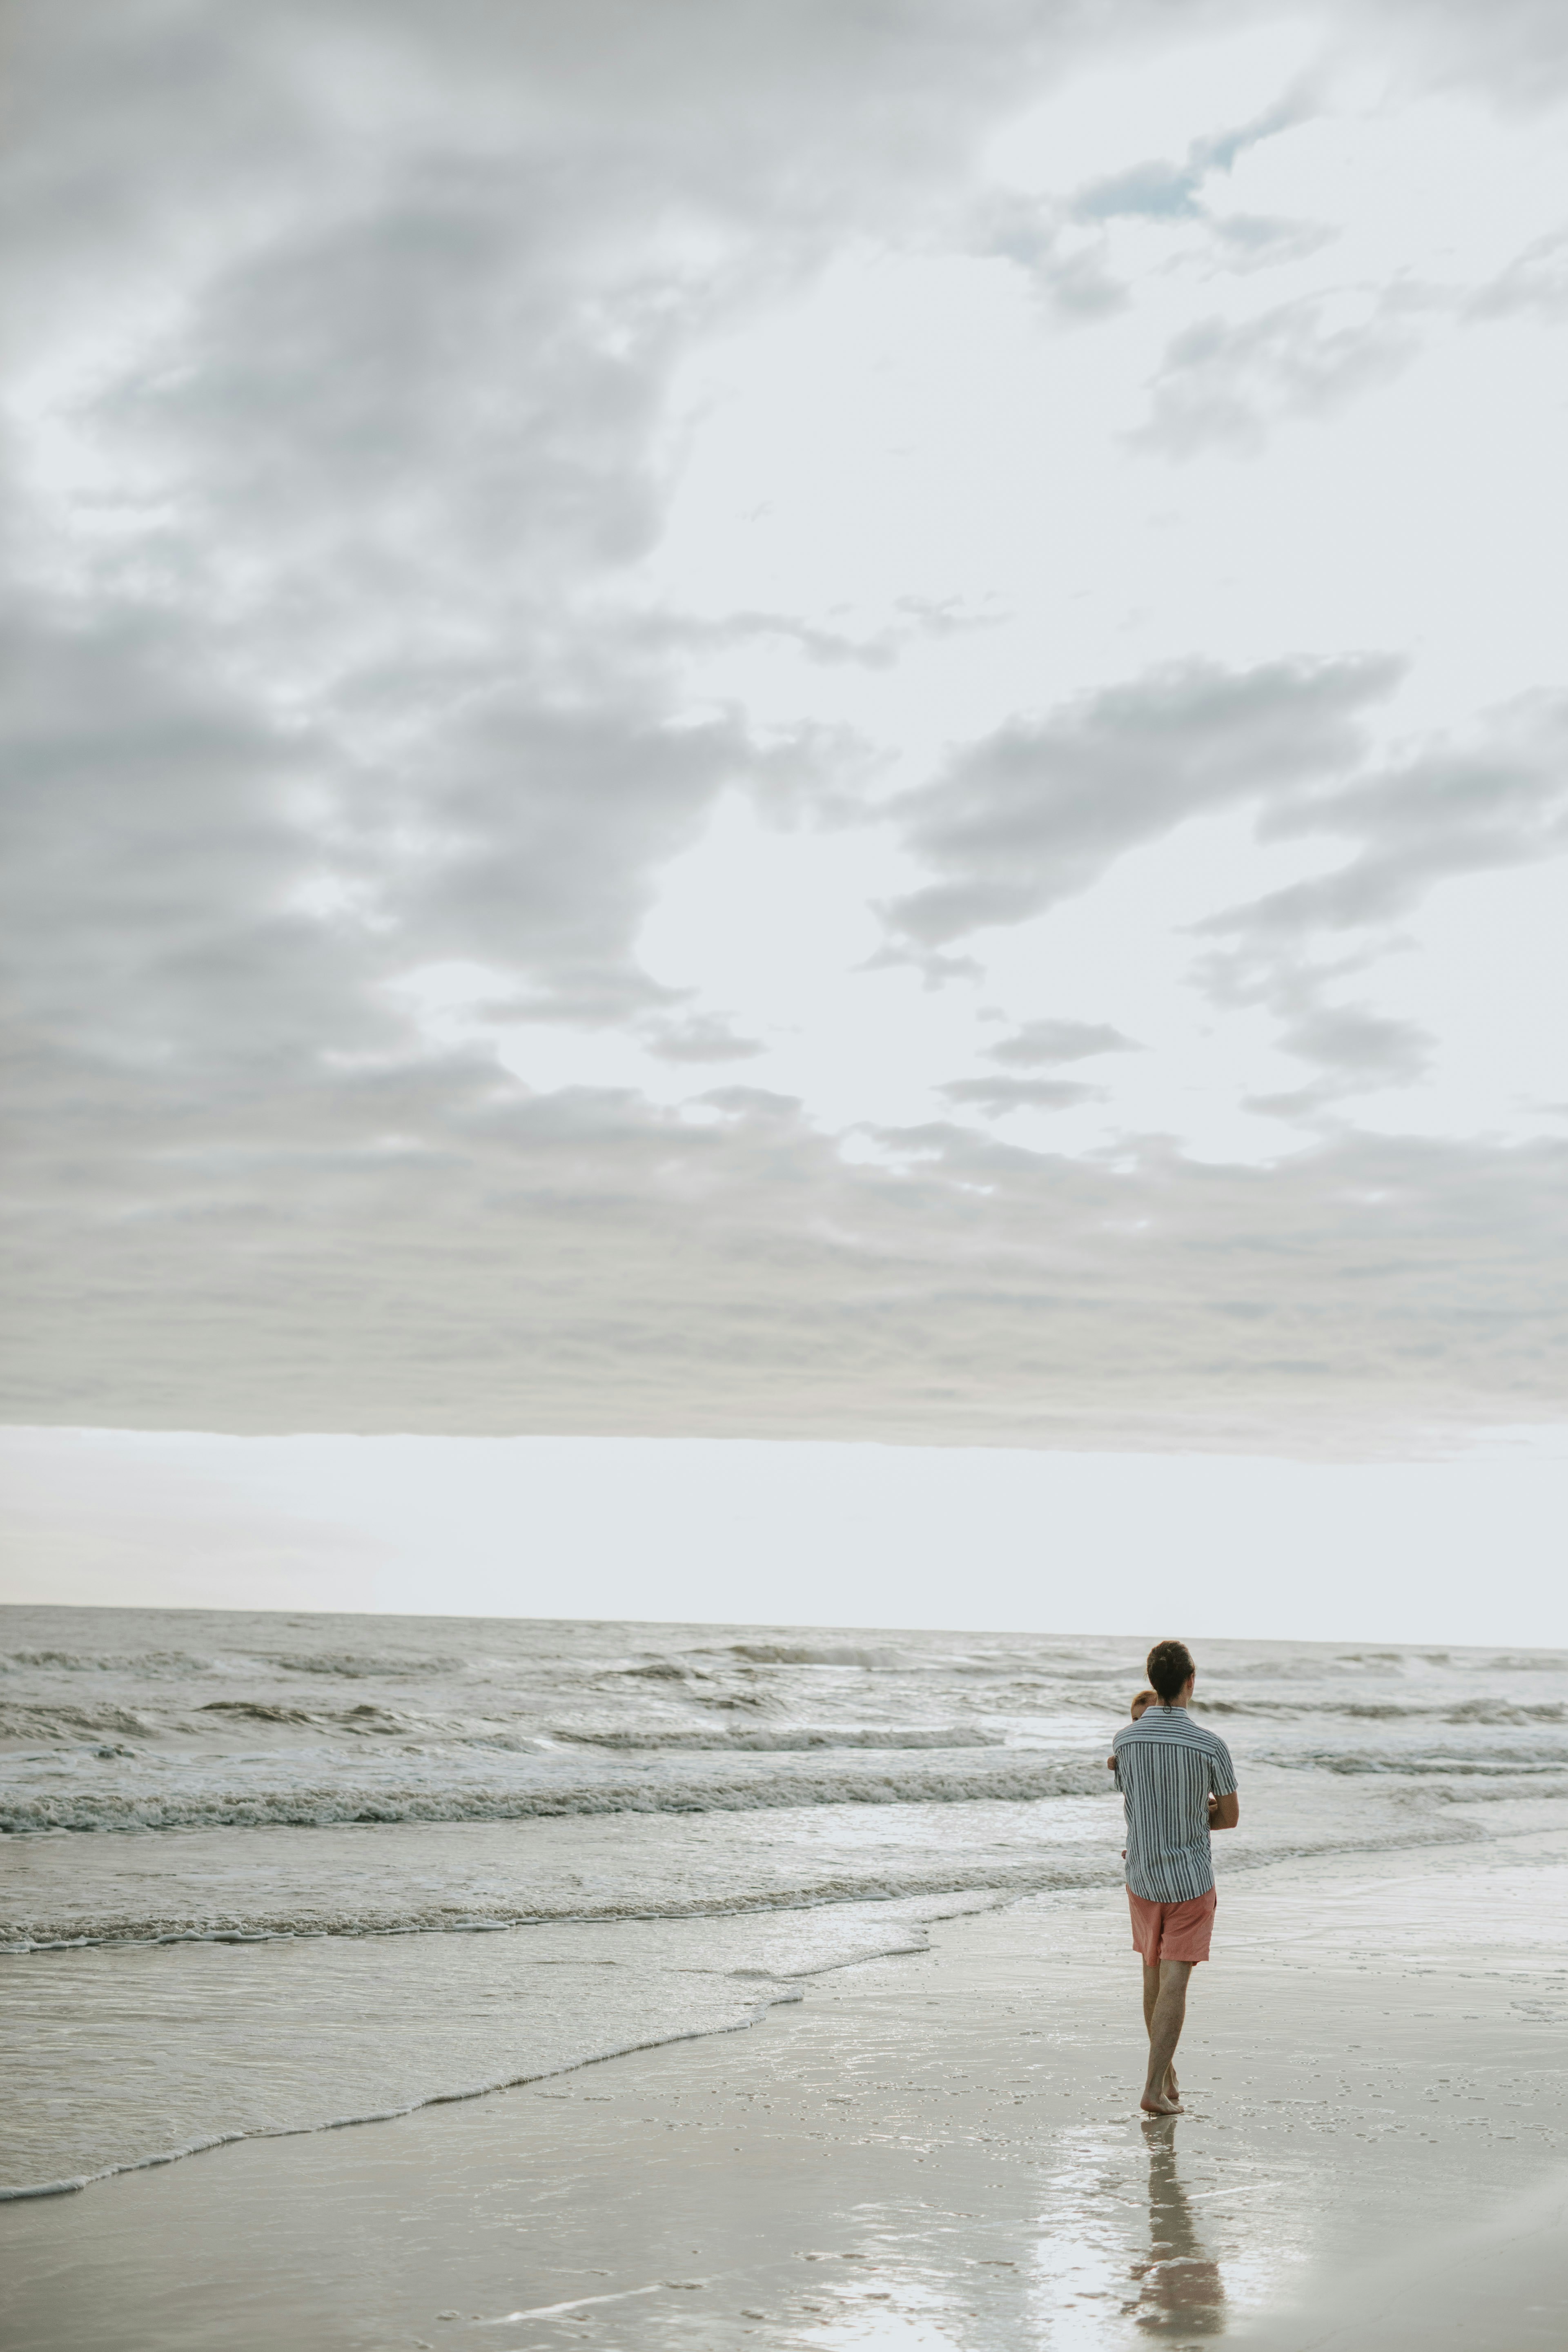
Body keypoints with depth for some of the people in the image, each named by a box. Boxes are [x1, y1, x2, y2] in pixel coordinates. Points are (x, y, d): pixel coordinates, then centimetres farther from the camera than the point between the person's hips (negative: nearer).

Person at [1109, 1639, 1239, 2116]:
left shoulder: (1124, 1740, -8)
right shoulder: (1211, 1745, -18)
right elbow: (1230, 1817, -4)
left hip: (1142, 1877, 4)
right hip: (1192, 1882, -4)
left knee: (1154, 1978, 18)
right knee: (1175, 1983, -2)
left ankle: (1167, 2073, 31)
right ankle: (1155, 2089, -6)